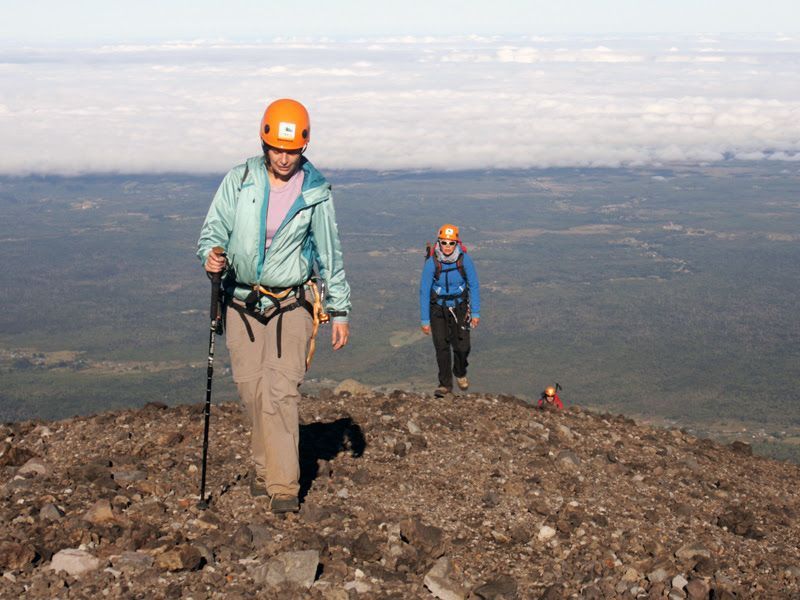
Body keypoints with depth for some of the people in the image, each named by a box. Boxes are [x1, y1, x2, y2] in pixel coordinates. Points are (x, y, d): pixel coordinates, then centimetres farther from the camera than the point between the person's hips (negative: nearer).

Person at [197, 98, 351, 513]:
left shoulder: (315, 192, -1)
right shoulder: (238, 181, -1)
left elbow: (330, 254, 6)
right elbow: (213, 231, 2)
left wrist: (340, 310, 6)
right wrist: (210, 256, -22)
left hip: (291, 304, -2)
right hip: (242, 303, 2)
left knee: (280, 393, -13)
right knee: (251, 389, 5)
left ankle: (283, 486, -11)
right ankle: (266, 466, 25)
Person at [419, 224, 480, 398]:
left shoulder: (465, 260, -18)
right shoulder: (431, 263, -20)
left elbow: (474, 286, -6)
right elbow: (424, 291, -12)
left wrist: (476, 313, -5)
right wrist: (424, 320, -10)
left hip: (459, 307, 1)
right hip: (438, 309, -1)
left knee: (462, 346, 1)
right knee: (442, 346, -5)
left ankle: (460, 373, 32)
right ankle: (445, 384, 9)